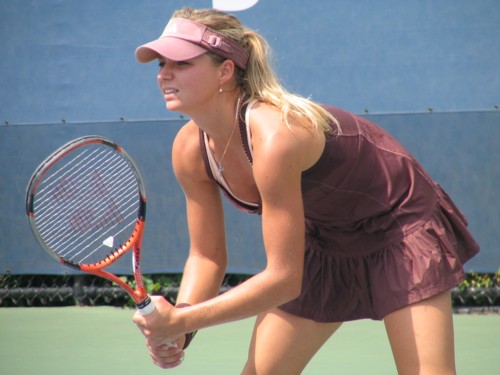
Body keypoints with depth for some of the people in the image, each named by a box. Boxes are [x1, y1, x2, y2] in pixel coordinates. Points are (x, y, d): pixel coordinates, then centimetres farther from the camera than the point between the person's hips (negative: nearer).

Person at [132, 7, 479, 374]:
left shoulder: (273, 136, -36)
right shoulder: (190, 150, -13)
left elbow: (283, 279, -33)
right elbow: (207, 256, -1)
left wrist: (182, 321, -31)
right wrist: (176, 326, -19)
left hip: (402, 224, -7)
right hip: (325, 241, 7)